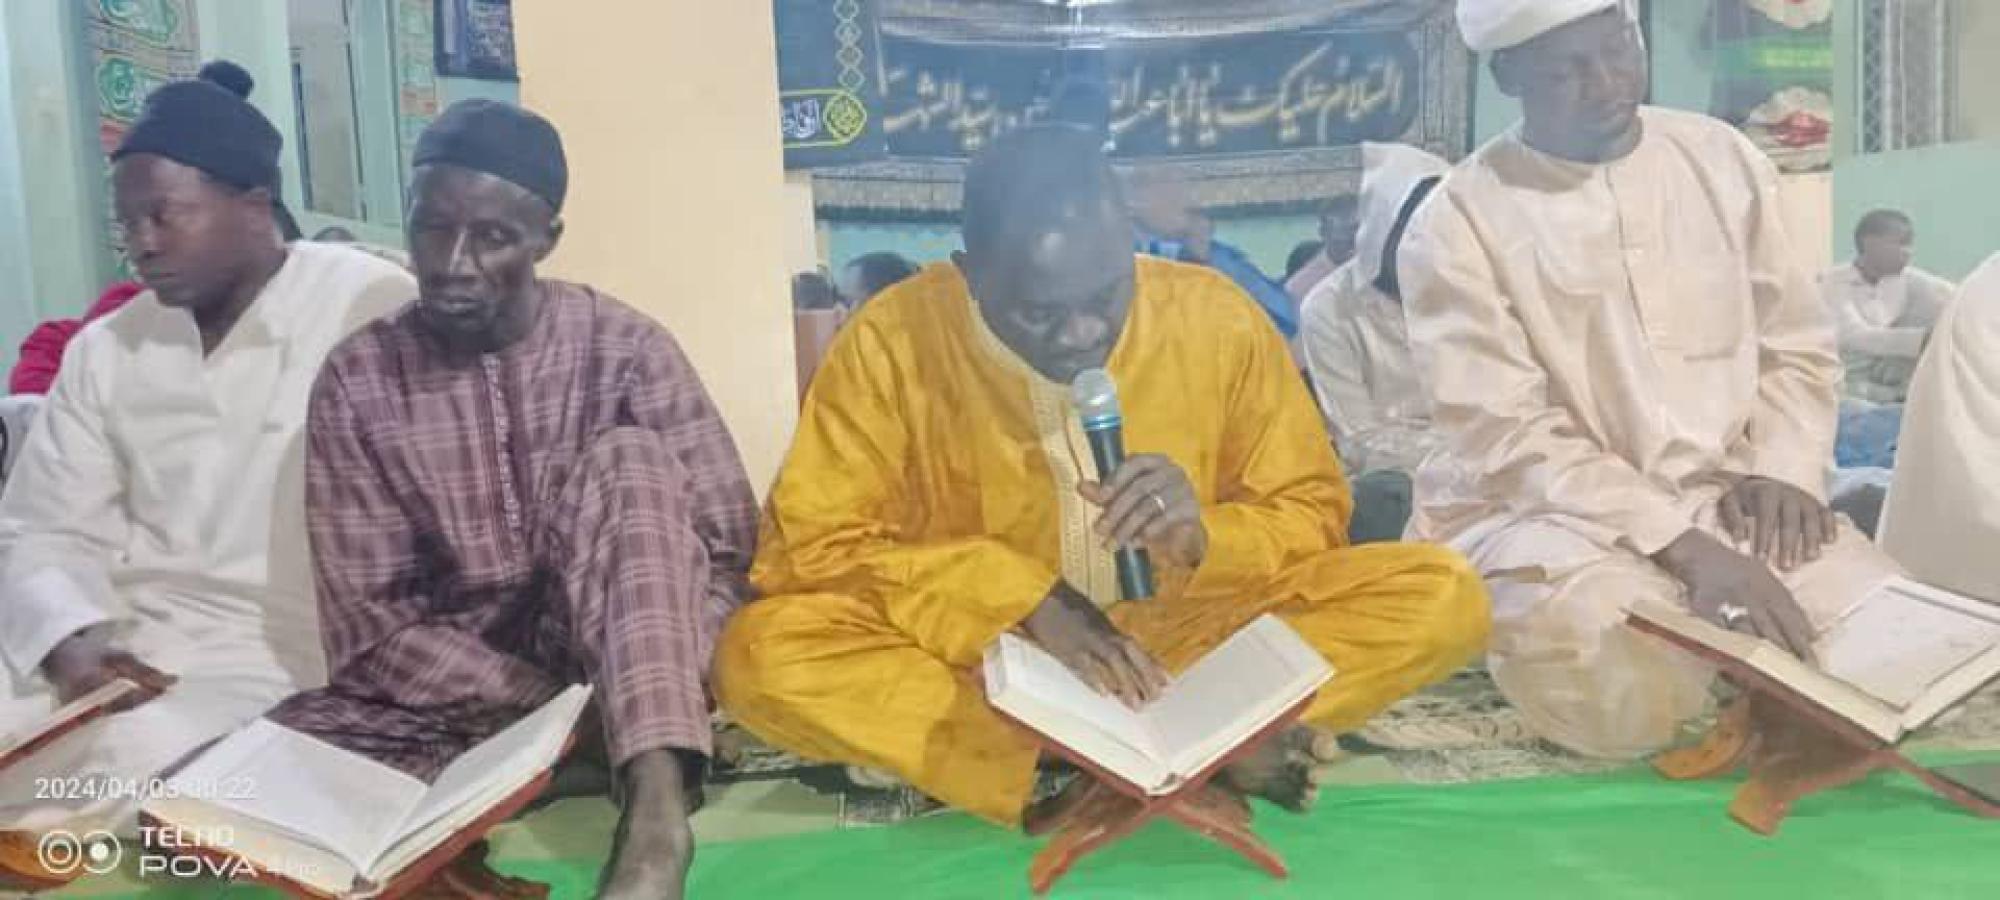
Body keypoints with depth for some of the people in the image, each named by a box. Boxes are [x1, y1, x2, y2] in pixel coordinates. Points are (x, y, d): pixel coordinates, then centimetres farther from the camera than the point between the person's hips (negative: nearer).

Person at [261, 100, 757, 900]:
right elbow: (370, 629, -8)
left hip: (618, 656, -1)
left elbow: (730, 552, -8)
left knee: (627, 462, -28)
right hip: (460, 693, 1)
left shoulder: (624, 348, -8)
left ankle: (655, 803, -41)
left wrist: (653, 698, -26)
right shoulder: (355, 383, -5)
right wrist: (566, 706, -20)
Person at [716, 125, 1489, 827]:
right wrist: (1024, 598, -23)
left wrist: (1201, 535, -22)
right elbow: (805, 546, -13)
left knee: (1443, 596, -19)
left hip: (1185, 641, 1)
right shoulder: (891, 343, -13)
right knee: (762, 652, -30)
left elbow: (1312, 515, 1)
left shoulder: (1218, 316, -9)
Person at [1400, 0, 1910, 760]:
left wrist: (1783, 470, -7)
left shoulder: (1721, 159, 8)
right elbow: (1509, 441, -14)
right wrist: (1685, 547, -23)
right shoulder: (1457, 224, -8)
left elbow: (1797, 344, 14)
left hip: (1725, 498, 5)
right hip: (1550, 512, -5)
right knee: (1627, 681, -34)